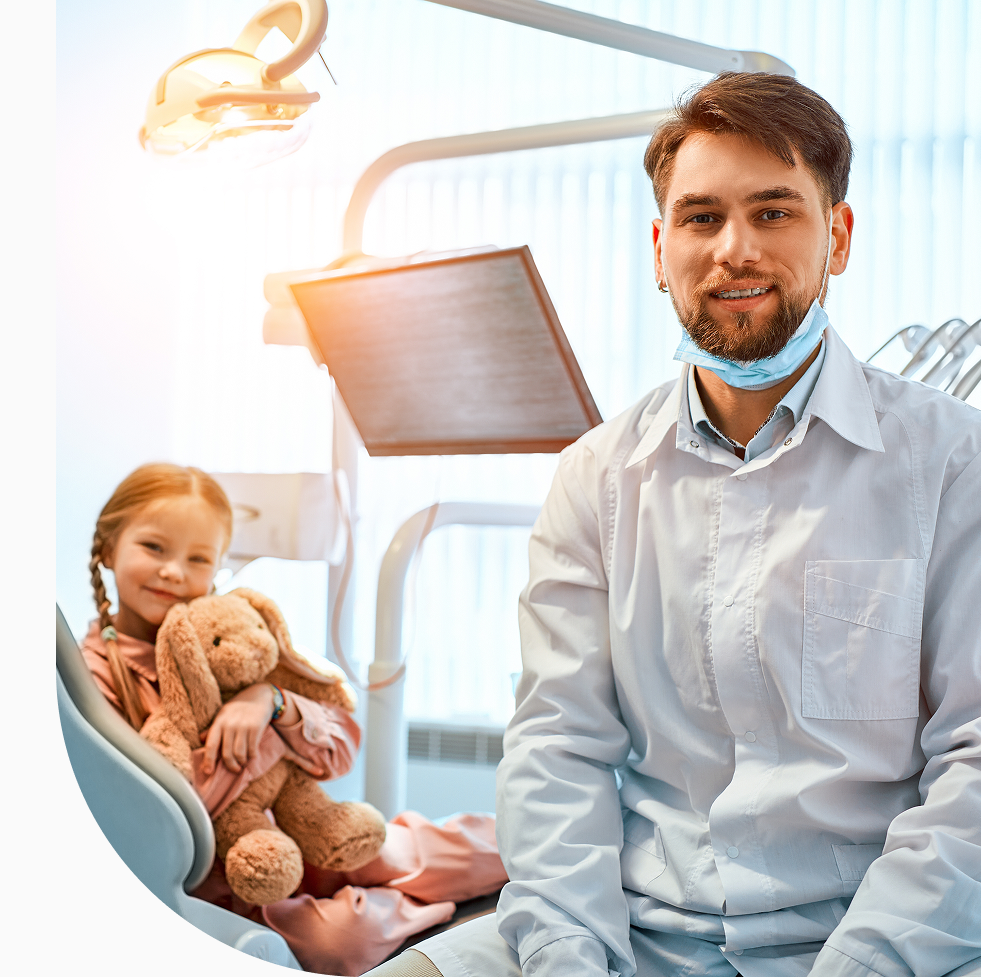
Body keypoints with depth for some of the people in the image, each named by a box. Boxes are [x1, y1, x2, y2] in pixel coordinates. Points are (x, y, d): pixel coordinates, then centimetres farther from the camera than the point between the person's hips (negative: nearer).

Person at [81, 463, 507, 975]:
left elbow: (340, 752, -1)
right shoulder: (90, 674, -10)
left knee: (472, 846, -5)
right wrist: (267, 737, -17)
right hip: (213, 889, -5)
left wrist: (271, 702, -22)